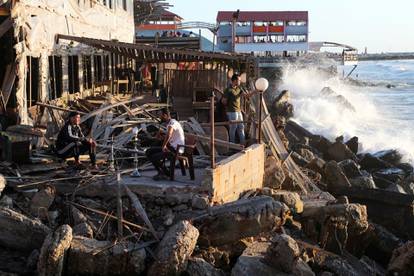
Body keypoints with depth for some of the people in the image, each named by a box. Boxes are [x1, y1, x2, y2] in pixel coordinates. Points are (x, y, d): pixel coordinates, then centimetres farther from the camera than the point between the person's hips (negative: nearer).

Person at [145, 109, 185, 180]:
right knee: (148, 152, 6)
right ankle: (161, 172, 9)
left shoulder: (172, 123, -18)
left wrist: (163, 146, -26)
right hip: (171, 147, 10)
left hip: (176, 149, -10)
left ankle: (167, 174, 2)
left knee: (153, 158, -19)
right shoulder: (169, 123, 15)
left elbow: (168, 135, -38)